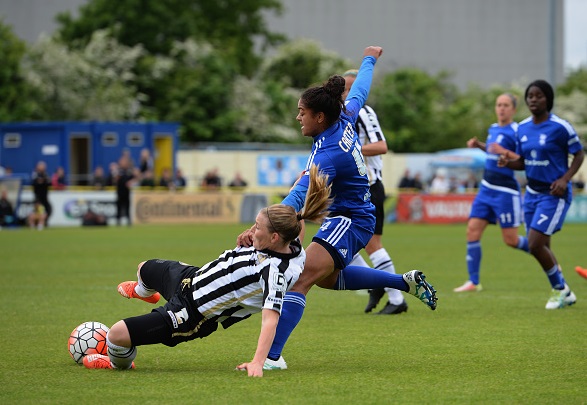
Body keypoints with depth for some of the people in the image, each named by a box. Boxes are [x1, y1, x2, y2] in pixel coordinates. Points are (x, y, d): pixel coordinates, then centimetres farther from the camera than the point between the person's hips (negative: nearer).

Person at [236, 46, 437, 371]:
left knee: (301, 279, -22)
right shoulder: (345, 119, -5)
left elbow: (297, 198, -40)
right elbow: (359, 93, 17)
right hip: (352, 218, 10)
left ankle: (272, 357, -31)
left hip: (349, 222, -10)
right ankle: (407, 282, 34)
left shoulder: (328, 155, -29)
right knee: (326, 278, 29)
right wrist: (369, 60, 37)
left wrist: (259, 229, -49)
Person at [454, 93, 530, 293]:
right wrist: (479, 145, 14)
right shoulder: (493, 129, 11)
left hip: (505, 191, -7)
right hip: (487, 188, 7)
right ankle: (473, 281, 1)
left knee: (511, 239, -3)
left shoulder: (516, 131, -12)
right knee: (472, 229, -3)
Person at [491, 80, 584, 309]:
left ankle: (560, 289, 6)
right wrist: (508, 162, -8)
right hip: (532, 193, 7)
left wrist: (565, 179, -18)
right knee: (541, 247, 9)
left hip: (554, 195, -7)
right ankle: (564, 294, 24)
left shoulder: (560, 127, -13)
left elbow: (579, 154, -5)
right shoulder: (523, 128, 5)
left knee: (535, 245, -15)